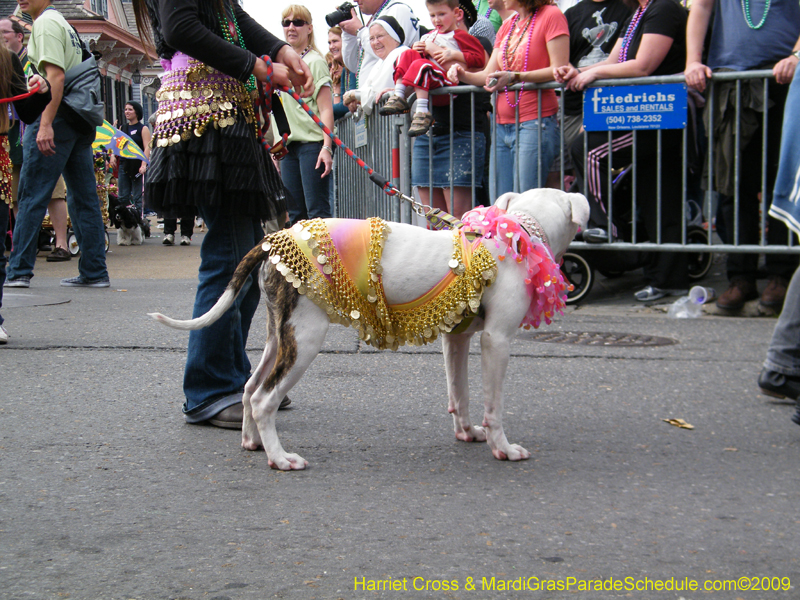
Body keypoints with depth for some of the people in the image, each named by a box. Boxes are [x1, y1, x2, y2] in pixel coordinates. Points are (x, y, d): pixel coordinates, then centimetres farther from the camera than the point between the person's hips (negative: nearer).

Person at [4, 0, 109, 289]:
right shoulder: (63, 24, 22)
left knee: (32, 196, -5)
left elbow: (55, 75, -18)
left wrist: (46, 123, -23)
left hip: (56, 115, -9)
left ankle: (18, 271, -4)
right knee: (84, 198, 7)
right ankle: (94, 272, 7)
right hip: (80, 120, 9)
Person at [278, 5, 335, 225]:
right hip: (289, 145, 7)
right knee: (295, 213, 6)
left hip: (313, 143, -7)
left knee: (317, 211, -10)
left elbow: (326, 109, -11)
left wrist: (327, 147, -21)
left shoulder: (315, 61, -3)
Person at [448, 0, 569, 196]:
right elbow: (489, 75, 15)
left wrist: (514, 77, -22)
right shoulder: (507, 26, 19)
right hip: (503, 126, 7)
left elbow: (559, 70, -13)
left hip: (535, 123, -7)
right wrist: (463, 75, -4)